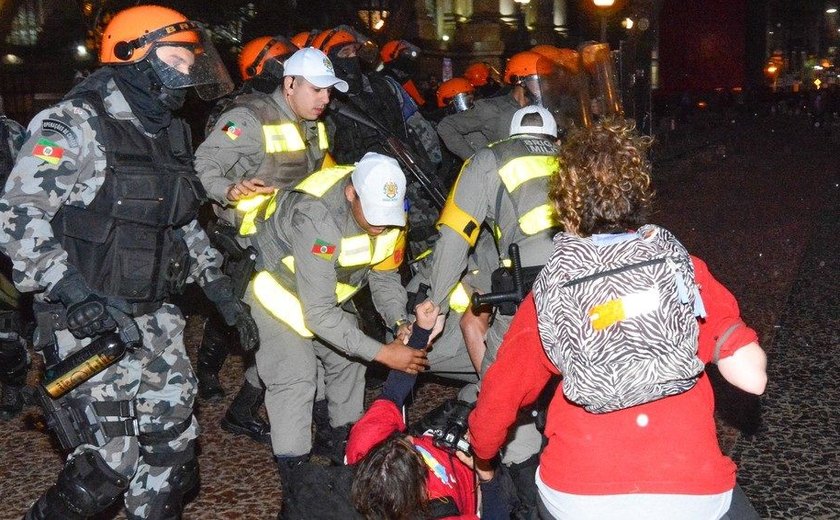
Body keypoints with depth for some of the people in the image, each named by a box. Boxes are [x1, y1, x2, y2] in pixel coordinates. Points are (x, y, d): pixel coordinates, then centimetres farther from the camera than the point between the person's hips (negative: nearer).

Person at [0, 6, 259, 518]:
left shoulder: (170, 132, 13)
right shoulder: (74, 125, -12)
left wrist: (223, 292, 15)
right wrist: (78, 296, -27)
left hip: (158, 321, 8)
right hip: (92, 325, -7)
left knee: (173, 453, 10)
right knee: (108, 466, -4)